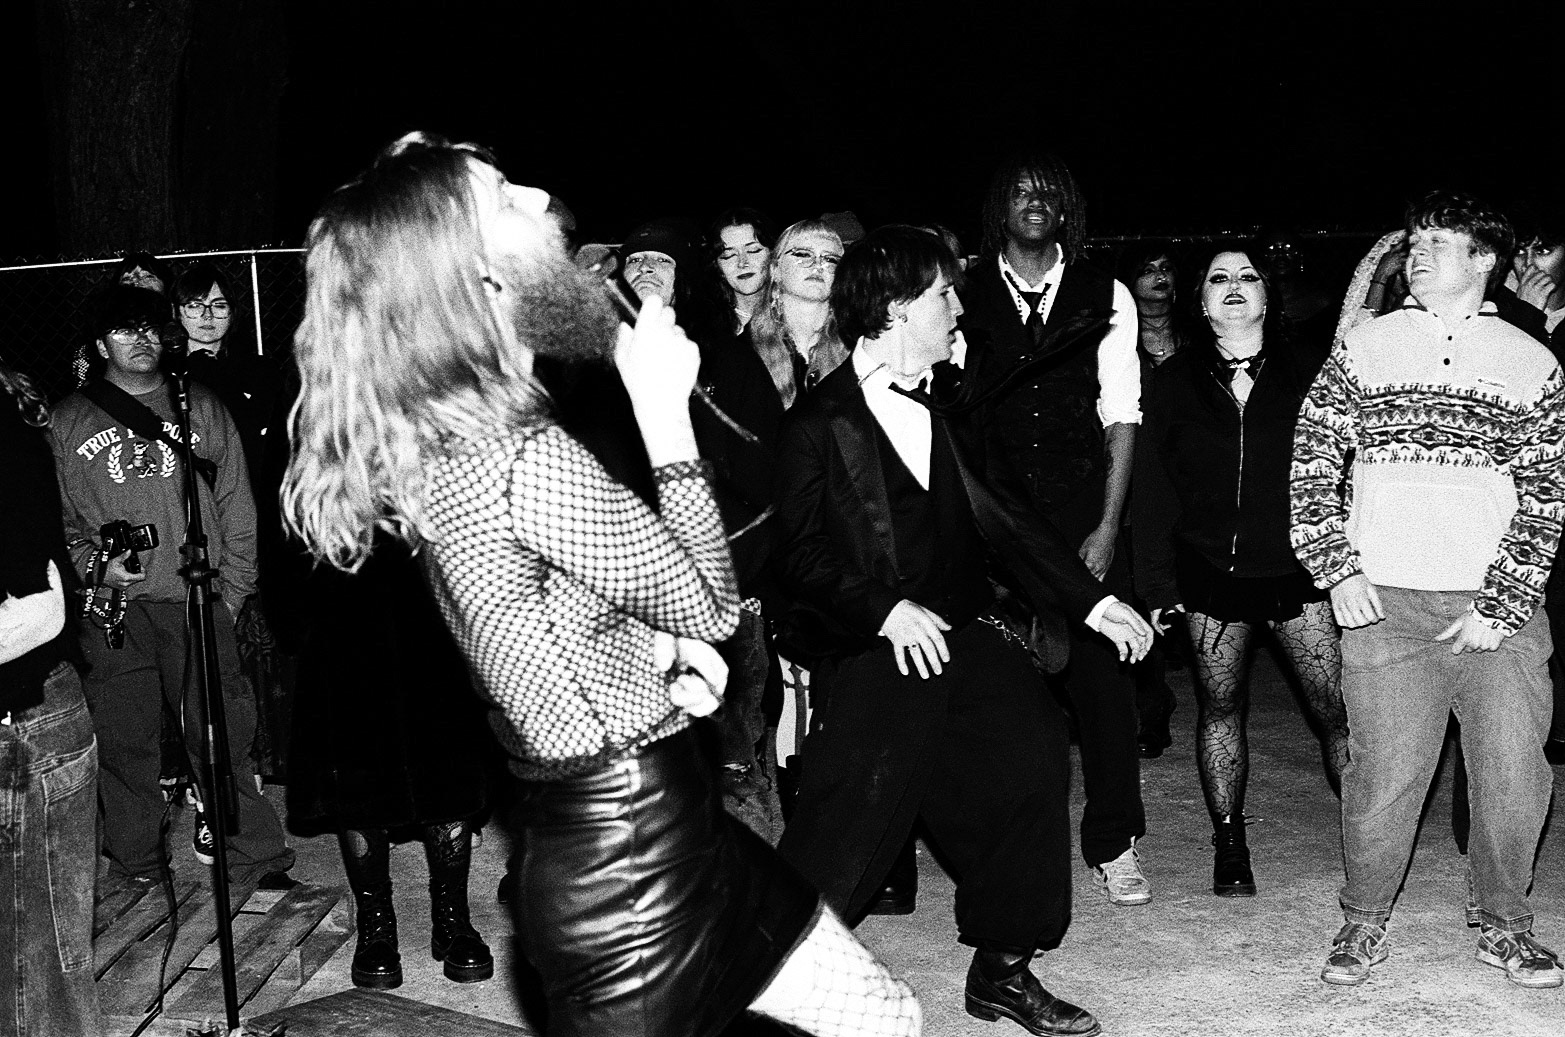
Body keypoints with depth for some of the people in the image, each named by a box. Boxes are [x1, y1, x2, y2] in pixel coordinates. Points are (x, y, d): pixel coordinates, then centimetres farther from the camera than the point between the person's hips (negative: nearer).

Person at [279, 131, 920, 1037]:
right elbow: (707, 602, -13)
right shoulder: (526, 460, -26)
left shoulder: (430, 449, 3)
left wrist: (656, 648, 0)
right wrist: (663, 407, -8)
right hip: (636, 851, -9)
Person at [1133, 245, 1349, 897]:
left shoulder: (1308, 370, 0)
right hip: (1211, 574, 1)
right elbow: (1152, 492, 4)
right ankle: (1229, 844, 22)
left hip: (1300, 571, -1)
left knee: (1341, 712, -3)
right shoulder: (1175, 383, 3)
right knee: (1220, 708, 9)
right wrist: (1157, 585, -1)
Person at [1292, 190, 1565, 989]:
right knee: (1382, 778, -2)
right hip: (1387, 603, -1)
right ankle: (1363, 923, 17)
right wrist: (1338, 570, -4)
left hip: (1500, 610, 1)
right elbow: (1311, 462, 6)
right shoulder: (1364, 349, 9)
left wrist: (1498, 604, -6)